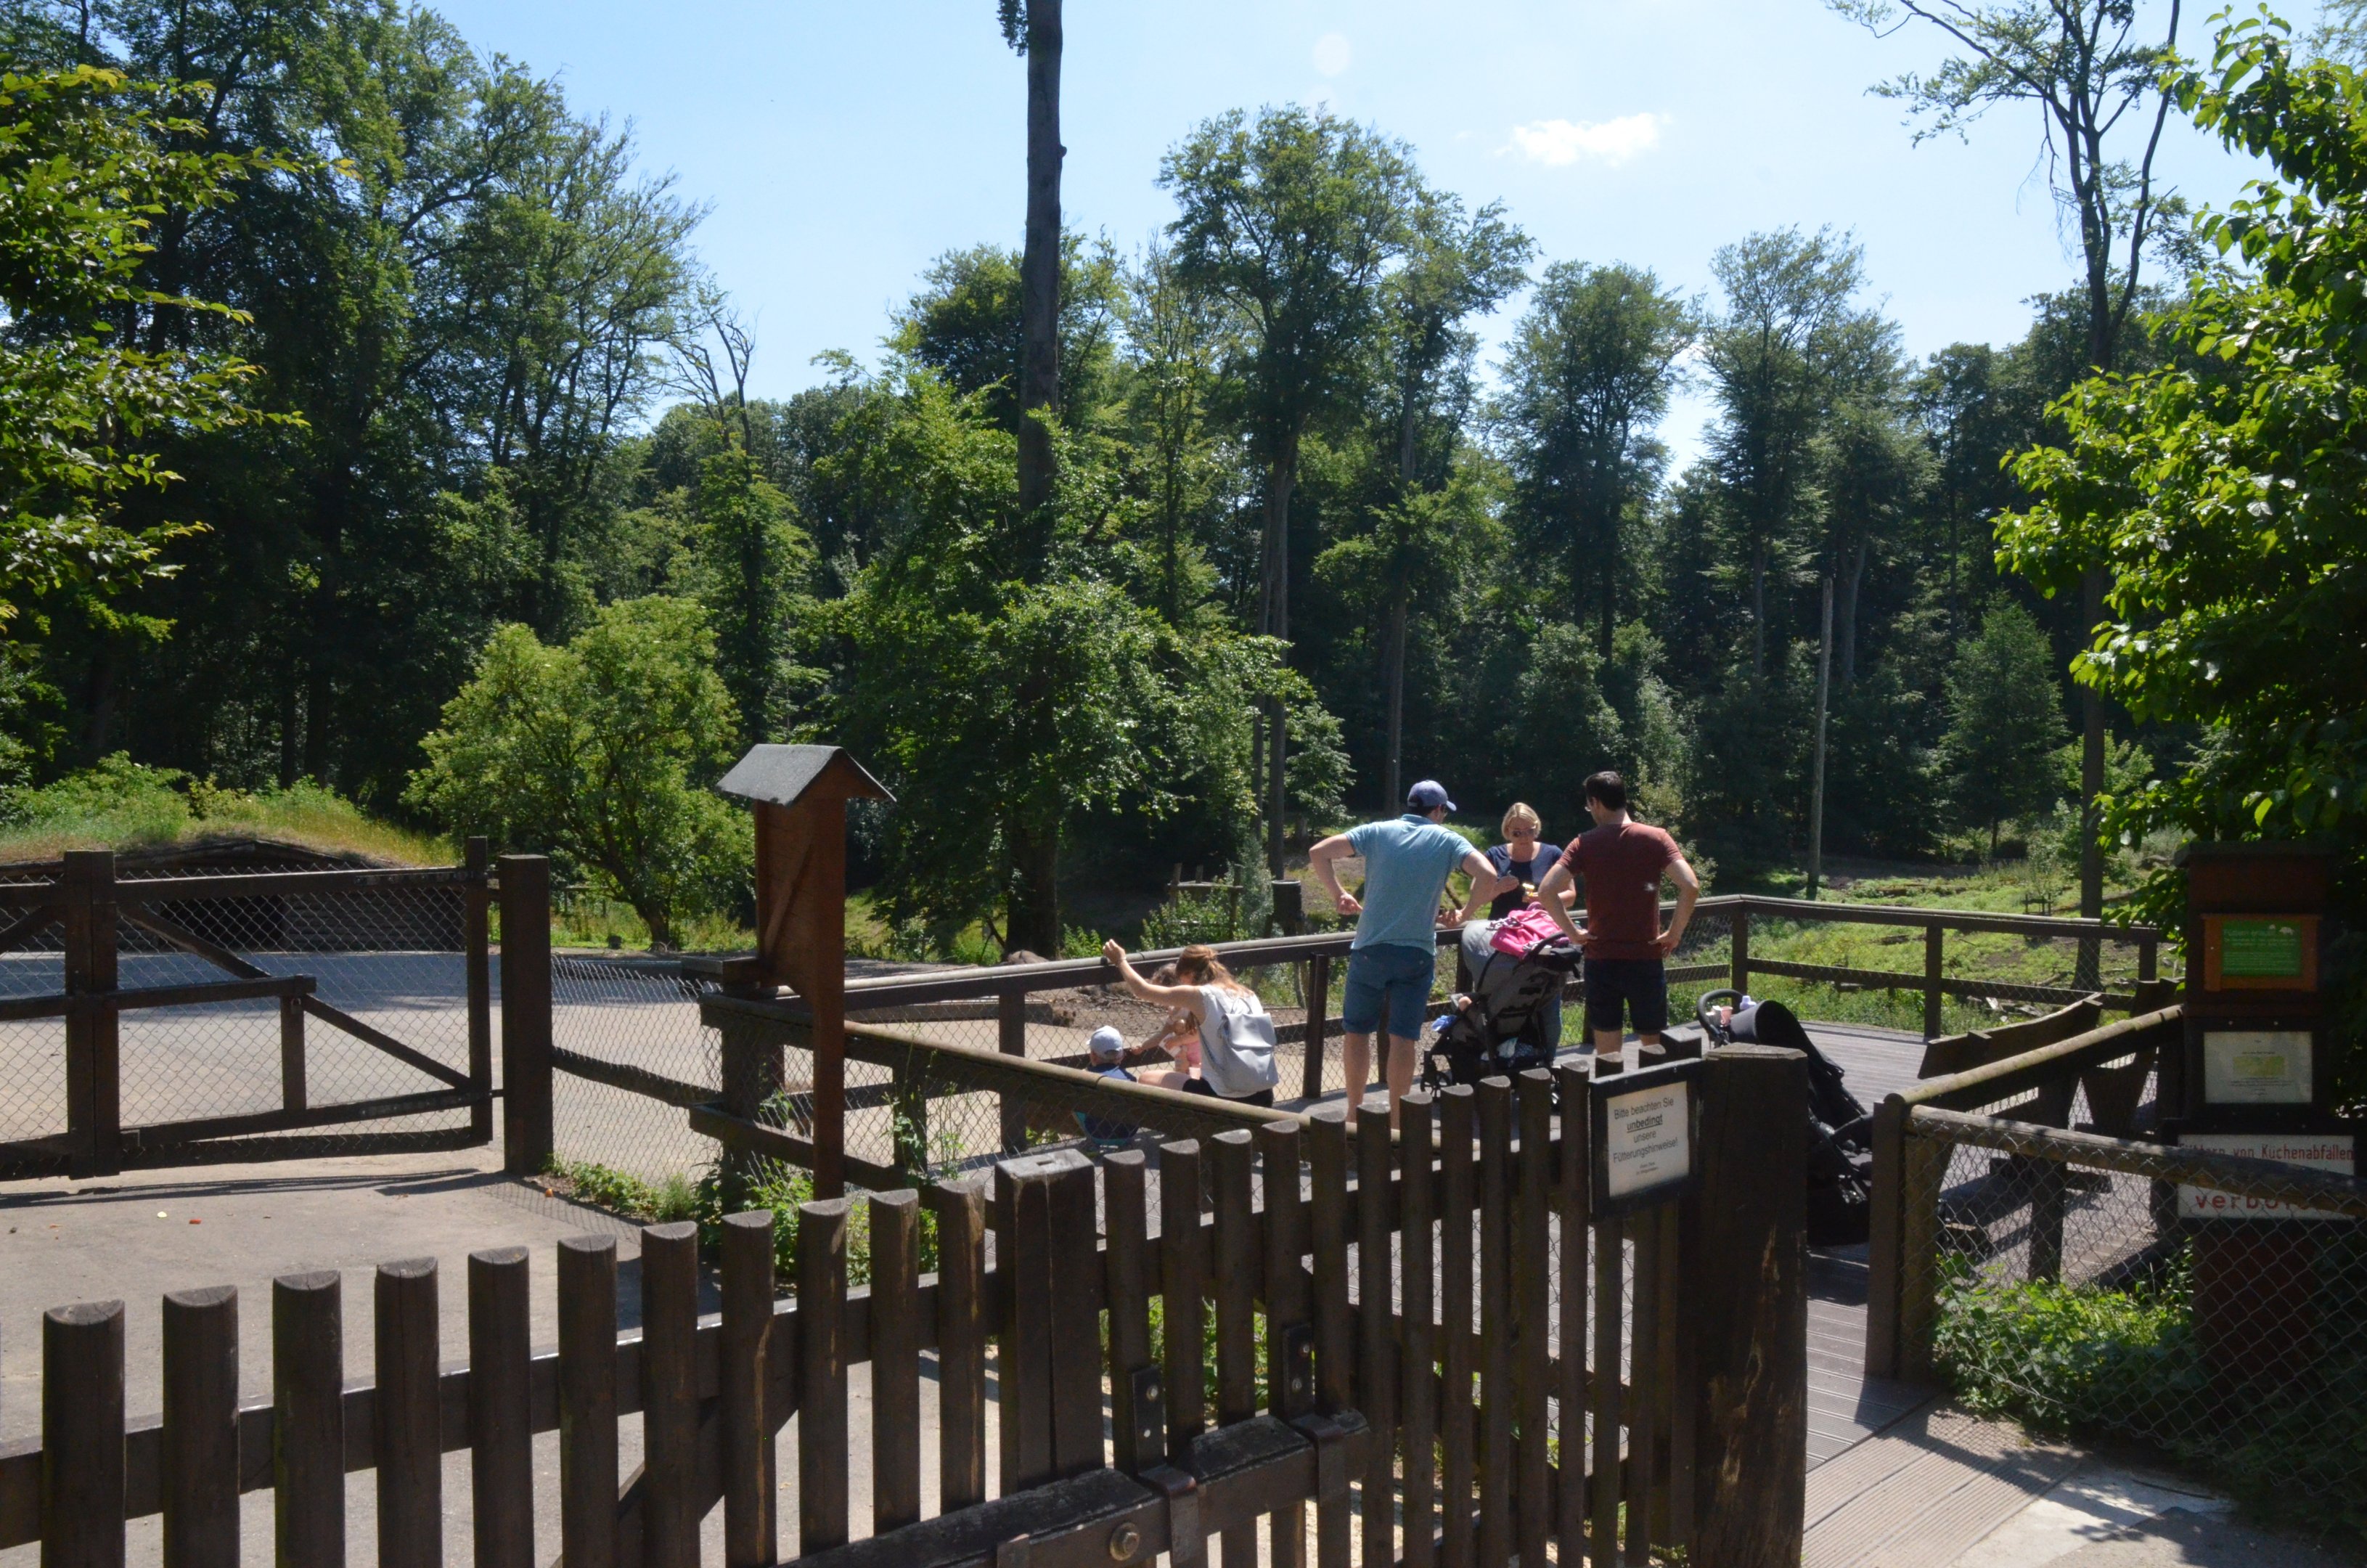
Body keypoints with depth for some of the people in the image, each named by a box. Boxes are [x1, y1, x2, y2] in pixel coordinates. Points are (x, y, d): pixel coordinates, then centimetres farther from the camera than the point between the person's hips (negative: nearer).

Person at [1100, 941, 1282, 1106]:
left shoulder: (1199, 996, -6)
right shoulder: (1248, 995, 10)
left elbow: (1142, 990, 4)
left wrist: (1120, 960, 20)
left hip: (1228, 1098, -7)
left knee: (1149, 1079, 13)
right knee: (1184, 1072, 34)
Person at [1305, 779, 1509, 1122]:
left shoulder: (1377, 831, 5)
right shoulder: (1446, 840, 2)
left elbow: (1318, 853, -2)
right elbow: (1488, 877, -11)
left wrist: (1338, 895, 8)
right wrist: (1465, 915, 1)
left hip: (1370, 948, 1)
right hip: (1417, 953, -1)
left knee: (1356, 1030, 14)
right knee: (1402, 1038, 3)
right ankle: (1396, 1121, 7)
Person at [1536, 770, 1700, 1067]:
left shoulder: (1586, 844, -2)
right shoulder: (1655, 839, -2)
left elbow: (1546, 891, -13)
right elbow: (1691, 886, -14)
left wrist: (1573, 932, -2)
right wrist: (1675, 933, -4)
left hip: (1601, 959, 0)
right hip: (1646, 958, 0)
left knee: (1607, 1055, 8)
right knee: (1653, 1048, 13)